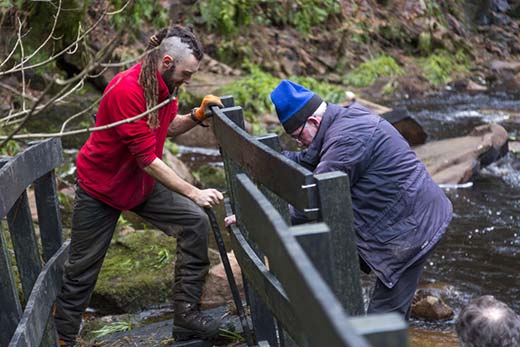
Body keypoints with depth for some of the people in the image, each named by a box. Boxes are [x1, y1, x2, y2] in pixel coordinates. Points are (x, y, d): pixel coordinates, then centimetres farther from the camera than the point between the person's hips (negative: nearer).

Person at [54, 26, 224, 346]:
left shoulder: (165, 84, -6)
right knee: (82, 269, 5)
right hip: (101, 187, -7)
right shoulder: (127, 90, -31)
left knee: (195, 222, -9)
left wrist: (197, 116, -9)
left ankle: (186, 310, -1)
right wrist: (194, 193, -30)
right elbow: (147, 159, -31)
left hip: (144, 185, 7)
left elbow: (168, 126, 12)